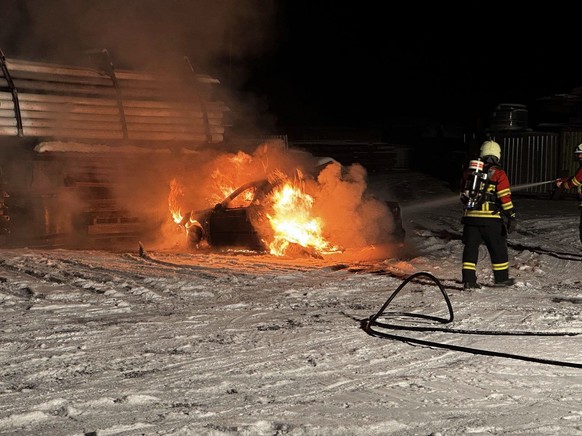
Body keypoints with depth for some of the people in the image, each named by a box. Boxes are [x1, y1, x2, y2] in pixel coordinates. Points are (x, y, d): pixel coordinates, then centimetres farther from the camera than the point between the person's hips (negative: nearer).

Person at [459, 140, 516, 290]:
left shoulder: (469, 172, 8)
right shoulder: (498, 174, -7)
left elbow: (463, 195, 18)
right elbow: (505, 198, -10)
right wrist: (511, 217, -6)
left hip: (470, 216, 4)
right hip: (491, 218, -4)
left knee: (471, 247, 8)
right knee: (498, 248, 11)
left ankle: (468, 279, 2)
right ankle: (501, 278, 20)